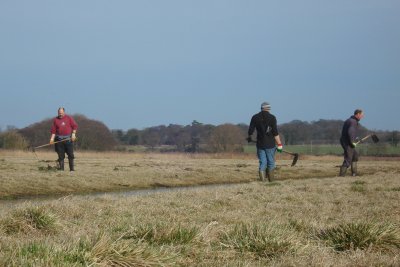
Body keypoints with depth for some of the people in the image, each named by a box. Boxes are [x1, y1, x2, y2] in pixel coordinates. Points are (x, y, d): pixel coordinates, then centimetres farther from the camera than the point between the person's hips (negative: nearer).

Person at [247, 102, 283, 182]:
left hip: (260, 144, 3)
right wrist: (279, 144, -8)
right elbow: (275, 133, -11)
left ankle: (262, 180, -3)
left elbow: (250, 131, 7)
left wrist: (249, 138, 28)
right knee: (271, 163, 10)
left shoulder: (255, 117, 2)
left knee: (262, 163, 6)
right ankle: (271, 179, 14)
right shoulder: (272, 117, -7)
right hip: (270, 144, -3)